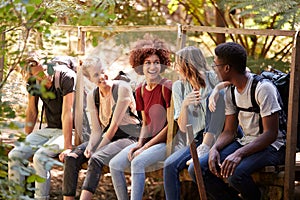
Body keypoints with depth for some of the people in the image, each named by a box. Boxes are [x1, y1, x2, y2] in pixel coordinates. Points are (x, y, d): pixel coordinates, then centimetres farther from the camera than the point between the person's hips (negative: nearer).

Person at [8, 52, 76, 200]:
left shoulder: (67, 77, -22)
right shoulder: (34, 82, -2)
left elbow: (67, 113, -26)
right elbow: (32, 112, 12)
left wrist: (67, 147, -28)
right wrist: (26, 139, 15)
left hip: (69, 131, -6)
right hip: (49, 129, 6)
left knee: (40, 157, -29)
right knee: (14, 155, -10)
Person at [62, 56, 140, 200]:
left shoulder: (122, 88, -14)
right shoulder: (92, 96, 5)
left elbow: (114, 124, -17)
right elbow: (96, 130, 2)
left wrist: (96, 150, -17)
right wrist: (90, 146, -19)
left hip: (128, 138, -7)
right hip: (106, 138, 7)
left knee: (96, 159, -33)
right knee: (71, 158, -15)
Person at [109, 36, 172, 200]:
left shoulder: (167, 87, -13)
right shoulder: (141, 90, 9)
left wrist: (146, 147, -14)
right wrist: (140, 143, -4)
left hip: (166, 142, -7)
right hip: (148, 140, 7)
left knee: (137, 162, -31)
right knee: (115, 165, -9)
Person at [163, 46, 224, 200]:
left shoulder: (213, 81, -3)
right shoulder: (179, 87, 9)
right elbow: (183, 128, 4)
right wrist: (184, 105, -14)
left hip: (215, 139, -3)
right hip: (193, 140, 3)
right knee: (170, 165, -25)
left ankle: (202, 153, -26)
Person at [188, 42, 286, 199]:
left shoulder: (263, 88, -18)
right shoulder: (230, 92, 7)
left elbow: (271, 134, -22)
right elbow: (229, 131, 9)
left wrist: (239, 154, -33)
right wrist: (215, 148, -13)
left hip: (272, 146, -7)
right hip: (245, 142, 7)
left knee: (235, 173, -36)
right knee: (197, 169, -11)